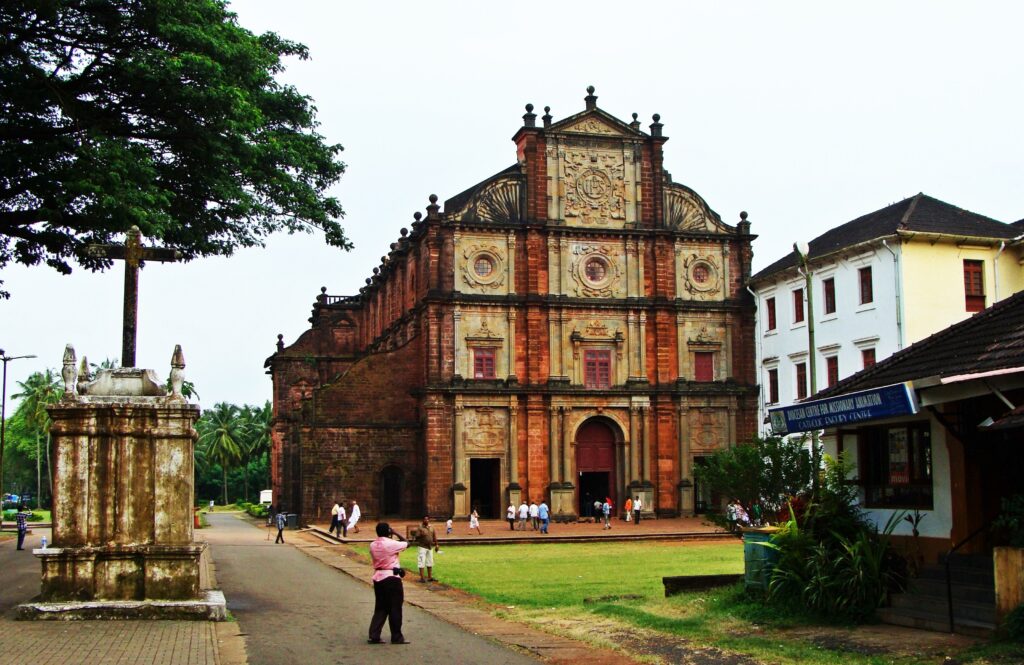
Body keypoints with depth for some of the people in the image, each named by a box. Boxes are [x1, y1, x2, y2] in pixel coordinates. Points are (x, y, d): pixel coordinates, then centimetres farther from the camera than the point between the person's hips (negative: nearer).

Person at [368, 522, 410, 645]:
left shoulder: (373, 545, 4)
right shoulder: (391, 544, -15)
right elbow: (407, 543, -2)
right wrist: (395, 534, 5)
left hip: (378, 577, 6)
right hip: (392, 577, -6)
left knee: (380, 608, 14)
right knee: (395, 608, 4)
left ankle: (374, 636, 8)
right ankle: (396, 637, 10)